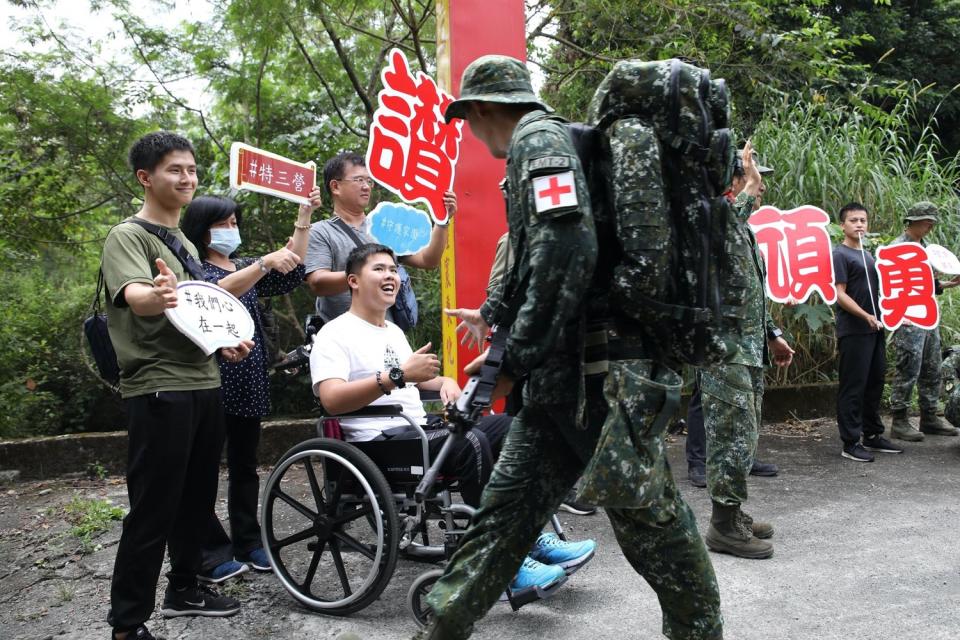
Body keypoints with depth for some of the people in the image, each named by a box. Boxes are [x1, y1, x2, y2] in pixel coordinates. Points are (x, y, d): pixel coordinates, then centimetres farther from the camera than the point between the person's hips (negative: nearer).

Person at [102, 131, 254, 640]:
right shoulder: (128, 236, -8)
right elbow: (134, 295, -28)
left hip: (203, 385, 8)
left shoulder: (186, 242, 17)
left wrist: (223, 341, 7)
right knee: (153, 510, -5)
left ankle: (183, 590, 30)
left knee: (196, 499, 15)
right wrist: (158, 296, -51)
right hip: (158, 391, -8)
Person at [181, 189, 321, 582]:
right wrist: (265, 262, -38)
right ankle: (212, 554, 3)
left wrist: (304, 218, -3)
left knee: (244, 466, 12)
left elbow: (291, 276, 3)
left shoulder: (245, 267, 17)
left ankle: (248, 543, 20)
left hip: (248, 383, 7)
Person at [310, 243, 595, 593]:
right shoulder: (335, 334, -6)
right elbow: (332, 400, -22)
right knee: (470, 443, -32)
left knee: (510, 425, -4)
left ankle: (534, 538, -7)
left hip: (420, 426, 9)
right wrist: (399, 375, -28)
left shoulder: (394, 331, 23)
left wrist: (444, 381, 12)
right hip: (379, 441, -9)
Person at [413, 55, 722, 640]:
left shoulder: (539, 137, -8)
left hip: (588, 369, -9)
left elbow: (566, 252, -23)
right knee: (506, 509, 11)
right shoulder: (543, 143, 23)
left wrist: (515, 358, -20)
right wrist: (493, 314, 43)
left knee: (646, 515, 3)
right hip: (562, 378, 9)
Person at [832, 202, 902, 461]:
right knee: (853, 387, -5)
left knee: (875, 383, 13)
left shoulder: (868, 255, 18)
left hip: (875, 329, 8)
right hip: (853, 331, -8)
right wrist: (866, 316, -22)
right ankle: (850, 443, 0)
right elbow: (840, 294, -14)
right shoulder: (840, 254, -6)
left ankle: (873, 435, 24)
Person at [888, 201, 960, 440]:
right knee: (907, 371, -6)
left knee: (931, 371, 12)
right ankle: (899, 421, 1)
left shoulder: (923, 246, 18)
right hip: (909, 320, -9)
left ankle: (929, 418, 21)